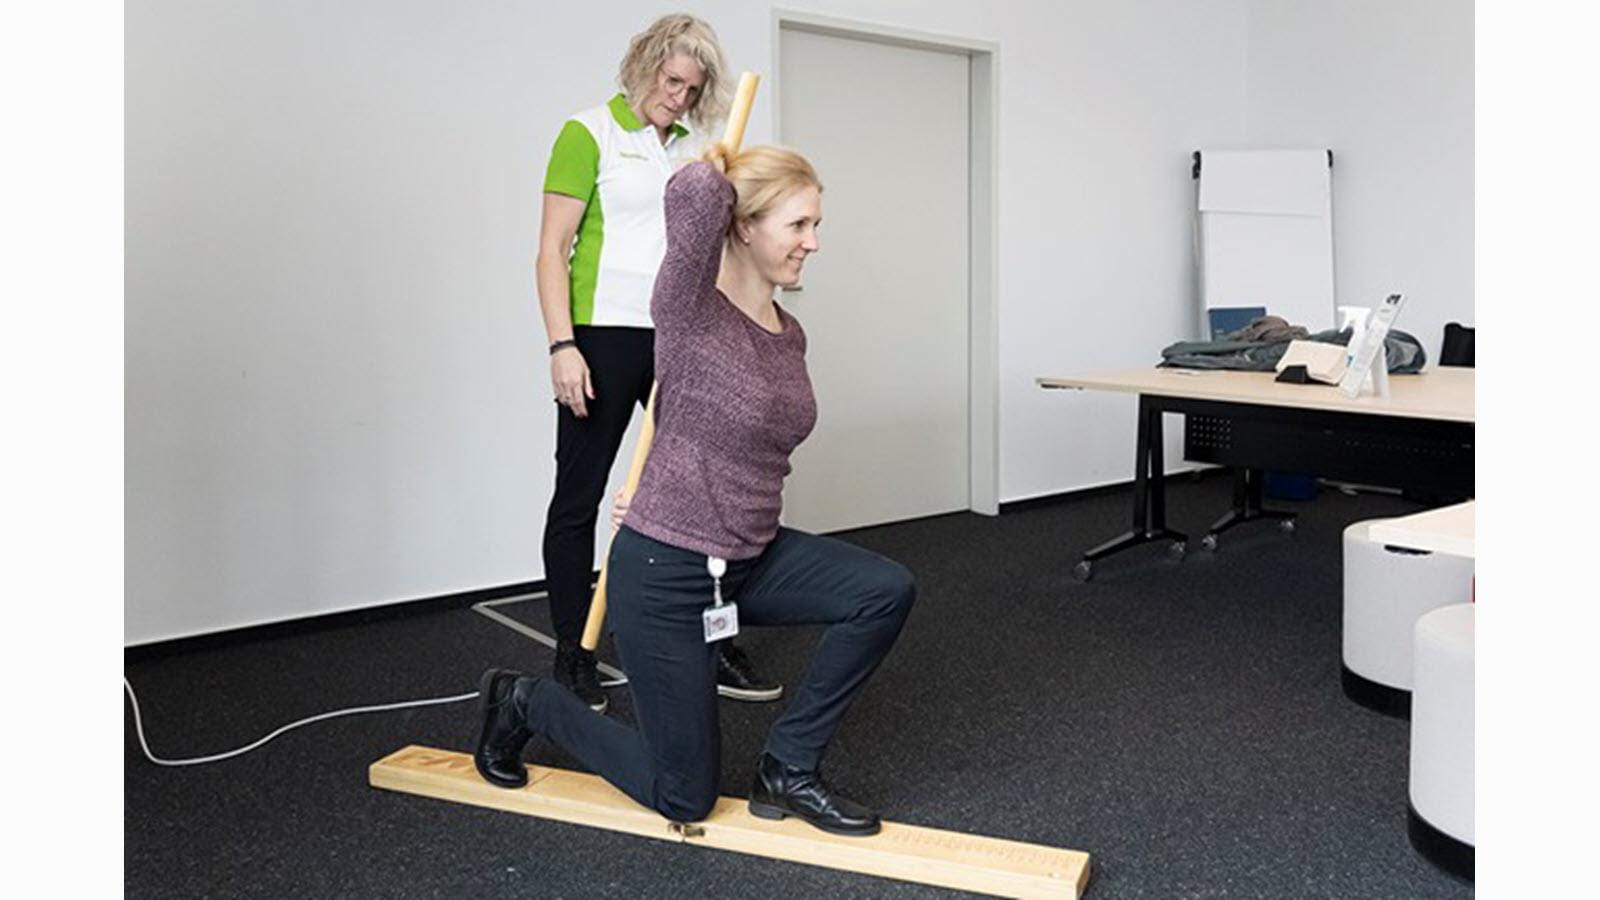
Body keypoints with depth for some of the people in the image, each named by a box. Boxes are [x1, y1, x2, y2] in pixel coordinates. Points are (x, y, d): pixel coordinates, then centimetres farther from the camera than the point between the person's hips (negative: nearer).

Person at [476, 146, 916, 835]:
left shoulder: (789, 337, 3)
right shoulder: (691, 314, -19)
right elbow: (693, 194, -38)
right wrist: (719, 170, -15)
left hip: (751, 559, 7)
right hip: (666, 572, -7)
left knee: (886, 592, -14)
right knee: (685, 798, 6)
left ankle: (788, 768, 3)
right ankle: (524, 702, 28)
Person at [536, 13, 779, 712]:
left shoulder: (691, 147, 14)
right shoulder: (589, 135, -4)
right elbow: (553, 249, -9)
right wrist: (562, 345, -17)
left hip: (677, 338, 6)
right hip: (605, 336, -5)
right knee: (579, 497, 4)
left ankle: (712, 648, 17)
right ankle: (571, 661, 17)